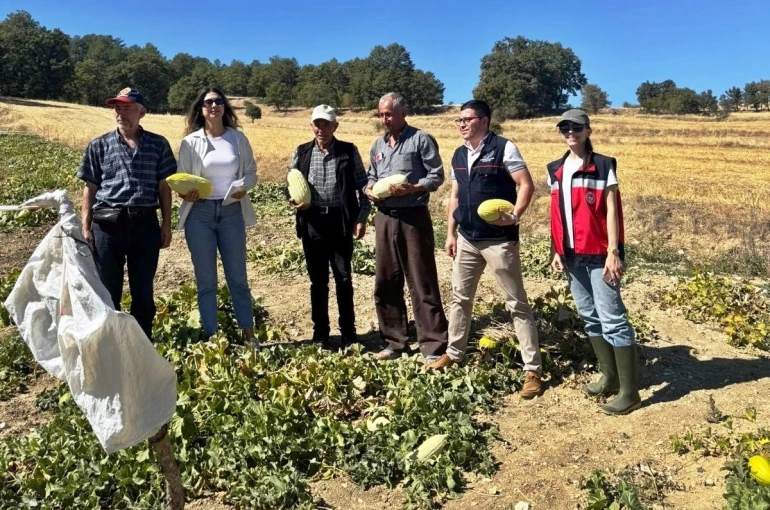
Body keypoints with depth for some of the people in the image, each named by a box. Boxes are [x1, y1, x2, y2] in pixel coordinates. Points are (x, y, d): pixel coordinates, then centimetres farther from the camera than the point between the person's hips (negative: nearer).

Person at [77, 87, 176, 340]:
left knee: (143, 290, 9)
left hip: (145, 223, 0)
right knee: (108, 289, 7)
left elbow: (164, 187, 7)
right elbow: (90, 188, 6)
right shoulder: (99, 145, 5)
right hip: (108, 223, 0)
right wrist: (85, 226, 0)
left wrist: (166, 224, 4)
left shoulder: (158, 144, 5)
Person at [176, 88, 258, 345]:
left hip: (232, 212, 1)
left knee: (238, 277, 8)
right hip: (200, 213, -1)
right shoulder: (191, 142, 1)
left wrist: (243, 186, -15)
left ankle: (249, 334, 19)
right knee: (206, 280, 6)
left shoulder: (238, 138, 4)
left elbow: (252, 172, 7)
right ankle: (211, 337, 16)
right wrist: (186, 193, -19)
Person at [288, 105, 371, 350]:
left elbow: (362, 185, 2)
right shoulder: (301, 152, 7)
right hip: (312, 222, 2)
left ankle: (348, 333, 18)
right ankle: (320, 334, 20)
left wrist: (362, 217, -6)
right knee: (318, 281, 9)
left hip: (340, 222, -2)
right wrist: (293, 199, -9)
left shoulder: (349, 151, 2)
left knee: (344, 278, 5)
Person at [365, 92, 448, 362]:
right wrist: (370, 189, -1)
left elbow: (437, 175, -7)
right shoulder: (378, 145, 16)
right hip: (385, 218, 7)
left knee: (422, 283, -4)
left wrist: (411, 188, -21)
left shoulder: (421, 139, -3)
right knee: (386, 283, 9)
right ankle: (395, 341, 22)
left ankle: (433, 346, 3)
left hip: (413, 217, -7)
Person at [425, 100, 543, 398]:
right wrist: (451, 233, 11)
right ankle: (454, 353, 32)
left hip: (499, 240, -7)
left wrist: (515, 216, -26)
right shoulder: (458, 156, 12)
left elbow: (526, 185, -11)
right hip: (467, 239, 7)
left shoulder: (504, 148, -8)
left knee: (517, 303, -1)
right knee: (460, 297, 16)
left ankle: (532, 370, 6)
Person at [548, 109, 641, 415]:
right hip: (572, 255, 7)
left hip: (599, 254, -6)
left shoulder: (603, 166, -4)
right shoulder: (556, 170, 12)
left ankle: (629, 391, 2)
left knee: (612, 319, -6)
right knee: (589, 317, 13)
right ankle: (609, 377, 27)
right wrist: (557, 251, 13)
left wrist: (613, 252, -14)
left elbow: (611, 211, -8)